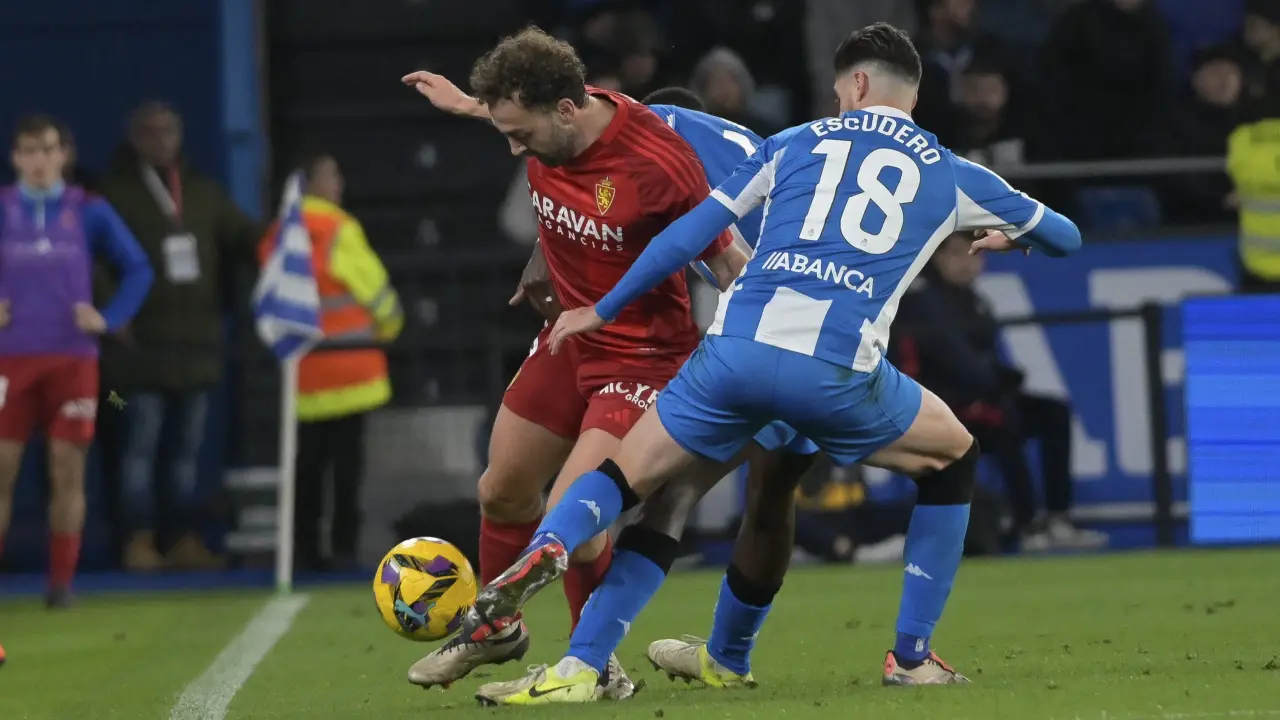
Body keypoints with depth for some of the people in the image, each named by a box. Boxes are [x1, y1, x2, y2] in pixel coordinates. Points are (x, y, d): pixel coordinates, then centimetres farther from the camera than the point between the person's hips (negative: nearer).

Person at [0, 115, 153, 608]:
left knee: (68, 470, -1)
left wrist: (110, 318, -1)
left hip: (73, 358, 0)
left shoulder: (89, 212, 3)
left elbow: (138, 269, 10)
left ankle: (62, 581, 6)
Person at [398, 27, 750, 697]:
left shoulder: (659, 165, -31)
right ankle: (494, 630, 44)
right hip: (569, 335, 7)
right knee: (503, 491, 17)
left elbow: (730, 263, -18)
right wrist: (468, 105, 29)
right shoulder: (549, 132, -12)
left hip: (642, 355, -7)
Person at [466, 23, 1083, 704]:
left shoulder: (795, 144, 21)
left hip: (736, 349, 1)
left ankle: (545, 550, -21)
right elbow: (1063, 237, 35)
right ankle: (912, 656, 23)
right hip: (836, 369, -1)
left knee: (623, 475, 14)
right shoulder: (950, 175, 20)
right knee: (954, 457, 25)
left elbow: (690, 233, 18)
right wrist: (1009, 235, 58)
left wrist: (602, 311, 26)